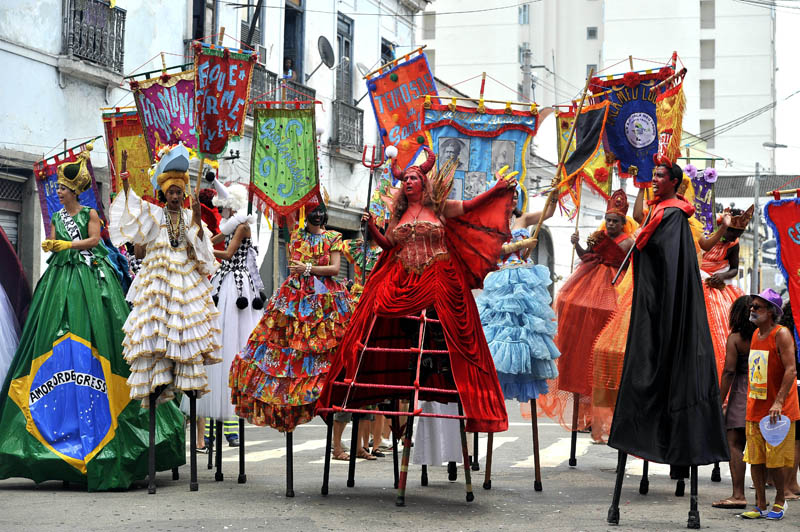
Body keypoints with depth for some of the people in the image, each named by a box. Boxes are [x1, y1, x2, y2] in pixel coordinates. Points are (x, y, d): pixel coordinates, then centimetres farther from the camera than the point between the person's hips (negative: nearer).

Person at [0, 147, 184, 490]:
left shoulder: (90, 214, 5)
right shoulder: (56, 217, 17)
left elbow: (94, 239, -7)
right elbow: (52, 243, 11)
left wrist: (67, 244, -14)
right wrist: (49, 246, -10)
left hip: (90, 277, -4)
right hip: (61, 279, 4)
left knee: (92, 329, -13)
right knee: (54, 331, -5)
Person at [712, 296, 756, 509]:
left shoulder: (734, 338, -5)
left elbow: (729, 371, -9)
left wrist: (720, 401, -6)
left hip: (741, 394, -4)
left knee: (734, 443, -1)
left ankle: (738, 494, -8)